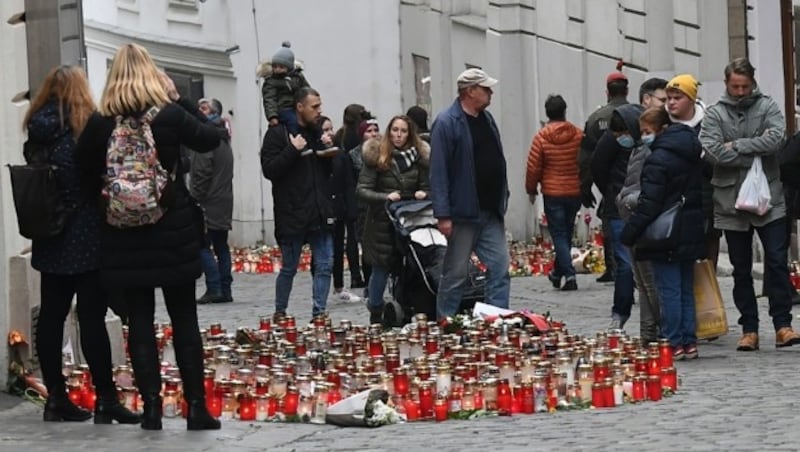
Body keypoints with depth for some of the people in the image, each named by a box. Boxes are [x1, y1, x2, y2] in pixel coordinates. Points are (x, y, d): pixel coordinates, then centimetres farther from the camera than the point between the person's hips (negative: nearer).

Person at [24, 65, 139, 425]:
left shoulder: (39, 126, 6)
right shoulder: (89, 125, -9)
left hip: (52, 235, 6)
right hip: (87, 234, -6)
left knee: (51, 315, 6)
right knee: (92, 317, -5)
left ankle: (56, 397, 10)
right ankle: (106, 400, -3)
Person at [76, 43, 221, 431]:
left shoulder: (100, 123, -5)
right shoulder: (170, 114, -8)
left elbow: (86, 172, -1)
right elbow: (211, 138, 7)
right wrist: (179, 99, 6)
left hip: (125, 233, 1)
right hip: (173, 228, -1)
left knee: (139, 318, 6)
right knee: (184, 319, 5)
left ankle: (151, 405, 3)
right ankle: (196, 406, 3)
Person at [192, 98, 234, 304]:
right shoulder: (224, 140, 19)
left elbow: (201, 173, -17)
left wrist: (195, 199, -13)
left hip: (208, 202, -9)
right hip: (224, 202, 9)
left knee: (203, 246, -7)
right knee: (221, 246, 9)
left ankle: (214, 288, -12)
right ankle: (225, 290, 9)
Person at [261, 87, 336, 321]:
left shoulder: (317, 133, 14)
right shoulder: (278, 134, -5)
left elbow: (331, 170, 19)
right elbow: (269, 169, -13)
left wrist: (328, 149, 1)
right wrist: (293, 150, -20)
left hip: (321, 214, 6)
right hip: (292, 215, -6)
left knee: (324, 266, 1)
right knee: (289, 268, 4)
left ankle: (319, 313, 5)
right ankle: (280, 312, 19)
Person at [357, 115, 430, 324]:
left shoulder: (419, 157, 6)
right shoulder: (377, 157, -5)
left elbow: (427, 187, 14)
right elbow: (362, 190, -8)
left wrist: (423, 194, -9)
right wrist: (385, 197, -23)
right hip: (382, 223, -3)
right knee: (381, 269, 2)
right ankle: (375, 315, 14)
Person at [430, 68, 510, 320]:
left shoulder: (487, 119, 12)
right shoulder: (446, 123, -11)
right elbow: (438, 172, -15)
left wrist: (502, 200, 15)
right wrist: (443, 215, -19)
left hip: (491, 212, 7)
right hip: (463, 213, -7)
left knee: (500, 269, 2)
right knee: (456, 273, 1)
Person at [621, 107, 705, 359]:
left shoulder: (659, 159, -16)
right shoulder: (692, 155, 11)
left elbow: (649, 203, -20)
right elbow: (701, 193, 17)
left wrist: (630, 234, -15)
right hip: (691, 232, 9)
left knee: (669, 290, -3)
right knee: (686, 289, 13)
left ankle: (673, 344, -1)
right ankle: (689, 342, 14)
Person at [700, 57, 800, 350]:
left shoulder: (767, 107, 3)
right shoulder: (714, 115, 3)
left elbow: (776, 138, -15)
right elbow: (713, 151, -13)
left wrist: (737, 145, -14)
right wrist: (756, 153, -12)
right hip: (731, 204, 1)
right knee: (741, 271, 8)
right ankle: (749, 329, 14)